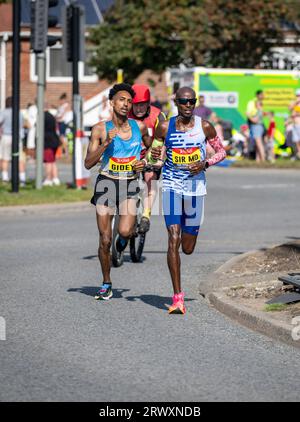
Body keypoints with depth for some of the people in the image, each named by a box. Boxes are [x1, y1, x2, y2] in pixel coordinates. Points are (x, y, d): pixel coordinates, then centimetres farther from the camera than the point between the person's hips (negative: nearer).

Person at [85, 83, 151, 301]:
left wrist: (145, 162, 3)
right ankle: (106, 284, 19)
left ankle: (124, 237, 18)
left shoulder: (139, 126, 1)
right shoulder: (101, 129, -6)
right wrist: (106, 143, -22)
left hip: (130, 185, 1)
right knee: (105, 240, 0)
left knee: (125, 231, -22)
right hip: (106, 183, -1)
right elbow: (88, 163, -10)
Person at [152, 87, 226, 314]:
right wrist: (154, 155, -10)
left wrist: (205, 163, -11)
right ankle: (177, 297, -13)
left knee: (188, 248, 10)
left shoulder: (205, 127, -3)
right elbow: (154, 149, 14)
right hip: (172, 186, -1)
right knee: (174, 239, -15)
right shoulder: (164, 127, -3)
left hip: (196, 187, 1)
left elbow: (221, 151, 7)